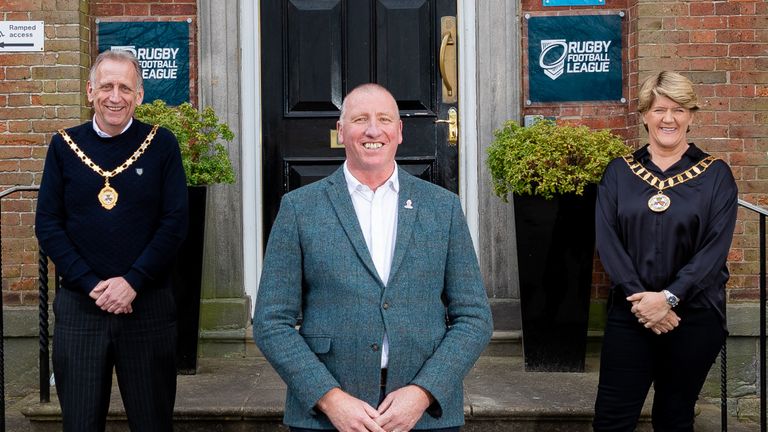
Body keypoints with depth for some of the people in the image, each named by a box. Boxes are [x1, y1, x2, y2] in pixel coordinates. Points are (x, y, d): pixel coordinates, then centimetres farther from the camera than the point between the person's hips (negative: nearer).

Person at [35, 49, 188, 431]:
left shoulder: (161, 144, 1)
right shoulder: (64, 146, 5)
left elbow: (175, 222, -3)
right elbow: (47, 225, 1)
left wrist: (132, 281, -13)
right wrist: (92, 285, -10)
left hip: (148, 303, -1)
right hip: (79, 306, 1)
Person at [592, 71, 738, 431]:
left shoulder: (715, 175, 2)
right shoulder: (619, 172, 6)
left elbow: (715, 249, -7)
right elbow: (607, 240, -3)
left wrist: (668, 297, -18)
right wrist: (640, 298, -15)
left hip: (695, 316, -1)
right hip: (629, 314, 1)